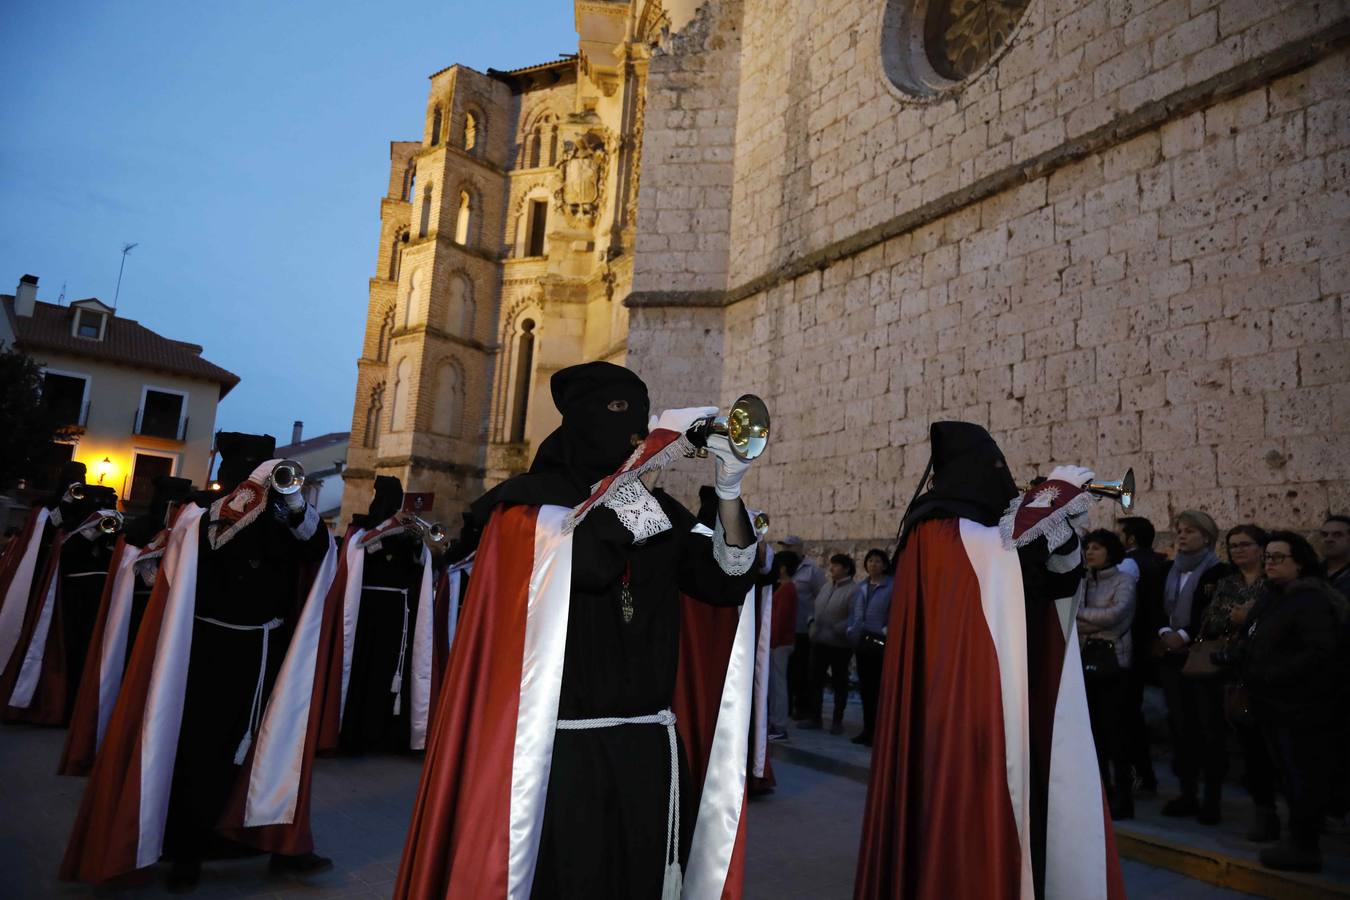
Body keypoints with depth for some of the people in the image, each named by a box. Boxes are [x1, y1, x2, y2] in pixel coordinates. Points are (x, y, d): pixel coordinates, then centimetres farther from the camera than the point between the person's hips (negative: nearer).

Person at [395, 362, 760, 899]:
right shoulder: (532, 501, -4)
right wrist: (651, 455, -19)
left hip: (651, 749, 5)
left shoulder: (659, 510, 9)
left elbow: (726, 583, 1)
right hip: (560, 751, -4)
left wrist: (728, 492, -12)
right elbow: (585, 562, -23)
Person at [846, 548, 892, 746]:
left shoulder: (892, 587, -6)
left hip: (880, 644, -7)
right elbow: (853, 611, 18)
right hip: (862, 643, 7)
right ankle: (867, 728, 22)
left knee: (878, 688, -2)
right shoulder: (860, 587, 15)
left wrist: (885, 633, -18)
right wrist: (851, 630, 6)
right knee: (864, 687, 12)